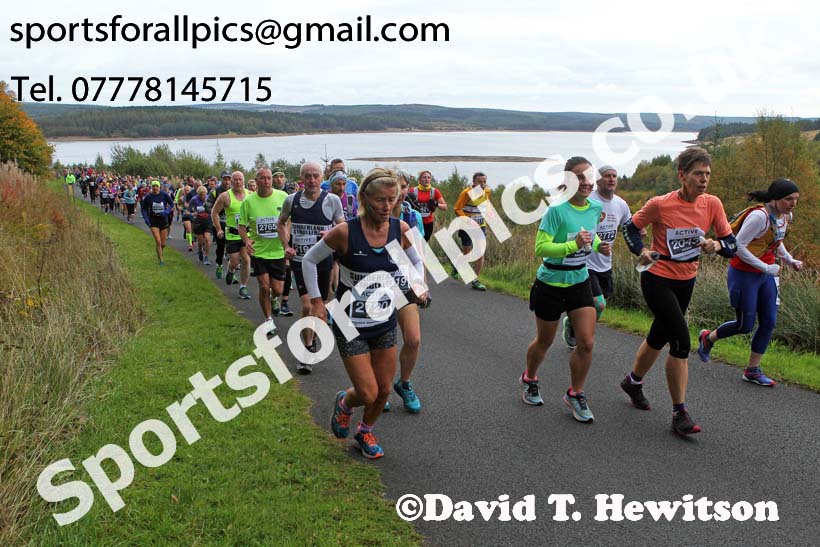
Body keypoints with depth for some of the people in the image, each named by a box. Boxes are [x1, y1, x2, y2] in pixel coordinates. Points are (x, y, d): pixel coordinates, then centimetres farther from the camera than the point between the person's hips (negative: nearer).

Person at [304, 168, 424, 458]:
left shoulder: (401, 230, -9)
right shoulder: (345, 232, -20)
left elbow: (416, 262, 12)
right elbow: (309, 260, -5)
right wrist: (316, 301, -6)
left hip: (385, 323, 4)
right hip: (351, 325, -4)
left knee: (384, 390, 12)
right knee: (368, 394, -5)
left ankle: (365, 431, 42)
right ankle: (344, 402, 32)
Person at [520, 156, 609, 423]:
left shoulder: (596, 208, -2)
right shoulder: (557, 210, -21)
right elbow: (541, 248, -25)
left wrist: (599, 246, -3)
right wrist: (574, 245, -34)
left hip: (580, 281, 5)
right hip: (551, 283, -5)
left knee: (587, 342, -3)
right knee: (544, 341, 13)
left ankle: (575, 394, 18)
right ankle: (529, 380, 41)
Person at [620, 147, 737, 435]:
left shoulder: (712, 204, -6)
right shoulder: (660, 204, -17)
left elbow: (732, 245, -3)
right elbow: (631, 227, -1)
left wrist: (717, 245, -25)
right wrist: (641, 251, -18)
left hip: (686, 281, 6)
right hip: (658, 279, -6)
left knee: (659, 338, 20)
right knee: (681, 341, -15)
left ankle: (633, 382, 46)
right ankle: (679, 413, -3)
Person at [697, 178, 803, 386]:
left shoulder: (786, 216, 3)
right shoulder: (759, 216, -24)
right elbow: (739, 246, -24)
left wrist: (790, 261, 5)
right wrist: (767, 268, -21)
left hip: (766, 275, 8)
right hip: (744, 274, -8)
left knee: (769, 322, 4)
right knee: (745, 325, 0)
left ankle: (753, 370, 15)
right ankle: (708, 337, 27)